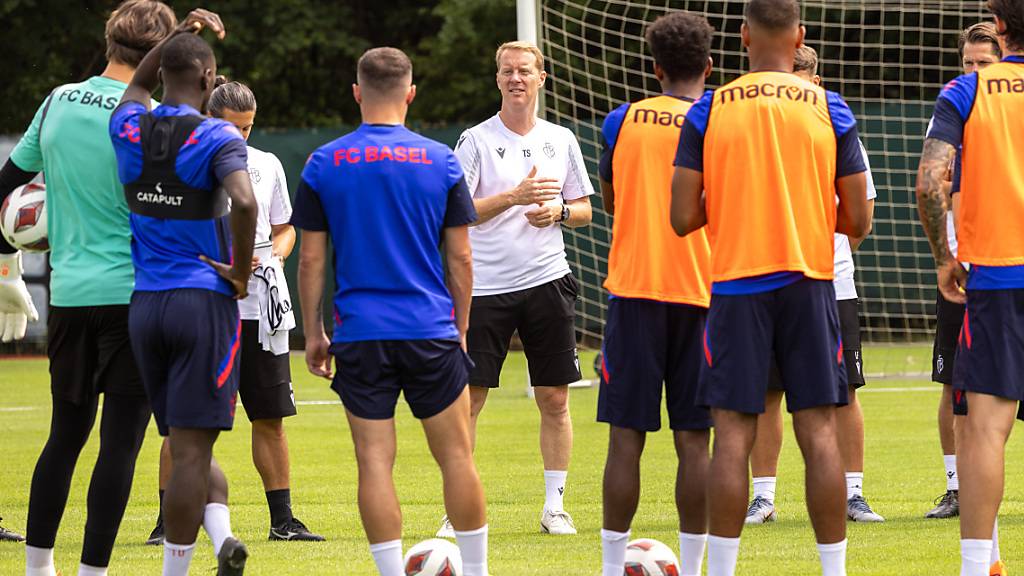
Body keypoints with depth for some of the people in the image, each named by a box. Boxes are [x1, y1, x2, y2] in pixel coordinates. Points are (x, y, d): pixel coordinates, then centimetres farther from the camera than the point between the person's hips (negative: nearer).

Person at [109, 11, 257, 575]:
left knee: (187, 446, 14)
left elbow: (137, 85, 30)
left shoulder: (129, 130, 6)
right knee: (191, 450, -4)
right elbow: (244, 203, -26)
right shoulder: (217, 137, -9)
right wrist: (241, 272, -12)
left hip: (144, 306, 5)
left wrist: (179, 34, 24)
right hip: (204, 302, -5)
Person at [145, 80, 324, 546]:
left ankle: (282, 519, 14)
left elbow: (284, 228, 21)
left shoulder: (267, 166, 11)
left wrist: (277, 251, -2)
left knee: (270, 418, 7)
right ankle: (168, 520, 2)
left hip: (259, 311, 4)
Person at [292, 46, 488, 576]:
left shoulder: (324, 163, 0)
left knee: (375, 461, 0)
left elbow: (311, 259, 2)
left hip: (359, 335, 0)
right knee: (456, 456, 7)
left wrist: (313, 333, 10)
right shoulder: (439, 161, 1)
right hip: (432, 332, 0)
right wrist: (460, 327, 15)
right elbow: (460, 258, 4)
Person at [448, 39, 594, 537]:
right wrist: (514, 196, -19)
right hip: (486, 286, -3)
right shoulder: (476, 141, 0)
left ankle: (555, 506, 10)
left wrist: (559, 211, -6)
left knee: (554, 398, 3)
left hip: (547, 282, 3)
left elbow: (584, 211, 16)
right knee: (467, 398, -4)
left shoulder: (560, 140, 10)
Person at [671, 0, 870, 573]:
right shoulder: (830, 110, 0)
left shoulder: (709, 111, -1)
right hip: (811, 284, 0)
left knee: (733, 435, 1)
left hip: (736, 286, 0)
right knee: (820, 432, 2)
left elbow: (684, 217, -3)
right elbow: (858, 220, 0)